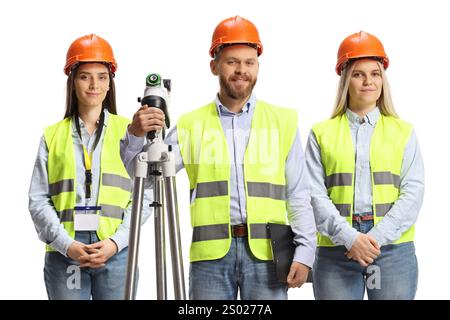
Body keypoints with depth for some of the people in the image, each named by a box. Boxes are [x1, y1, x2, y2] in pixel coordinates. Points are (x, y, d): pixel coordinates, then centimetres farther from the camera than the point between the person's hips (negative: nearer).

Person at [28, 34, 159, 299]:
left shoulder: (127, 131, 7)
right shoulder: (53, 136, 11)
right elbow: (38, 200, 5)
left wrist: (117, 241, -10)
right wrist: (66, 244, -9)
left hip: (117, 252, -1)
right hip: (64, 252, 1)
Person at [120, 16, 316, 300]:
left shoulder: (283, 122, 9)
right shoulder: (192, 125, 9)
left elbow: (298, 196, 7)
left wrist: (305, 250, -4)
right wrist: (136, 137, -13)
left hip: (266, 254, 0)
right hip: (211, 255, 0)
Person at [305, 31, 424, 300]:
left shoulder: (404, 132, 10)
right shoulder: (321, 134, 9)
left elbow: (413, 193, 1)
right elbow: (315, 195, 0)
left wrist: (376, 238, -12)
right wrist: (349, 238, -13)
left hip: (394, 248, 0)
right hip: (336, 250, 0)